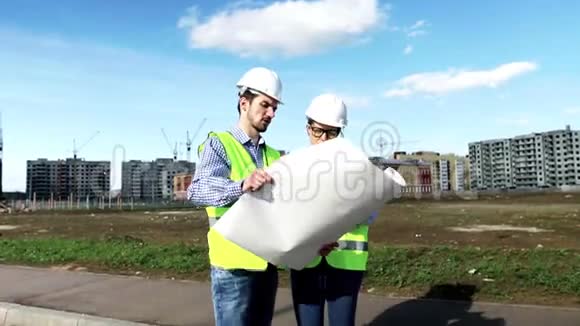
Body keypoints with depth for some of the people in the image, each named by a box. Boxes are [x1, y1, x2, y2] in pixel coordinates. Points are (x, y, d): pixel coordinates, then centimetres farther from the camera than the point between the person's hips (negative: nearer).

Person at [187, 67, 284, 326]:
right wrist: (240, 187, -40)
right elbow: (197, 191, -22)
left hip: (267, 265, 6)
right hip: (233, 266, -6)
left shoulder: (275, 156, 14)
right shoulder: (219, 144, -5)